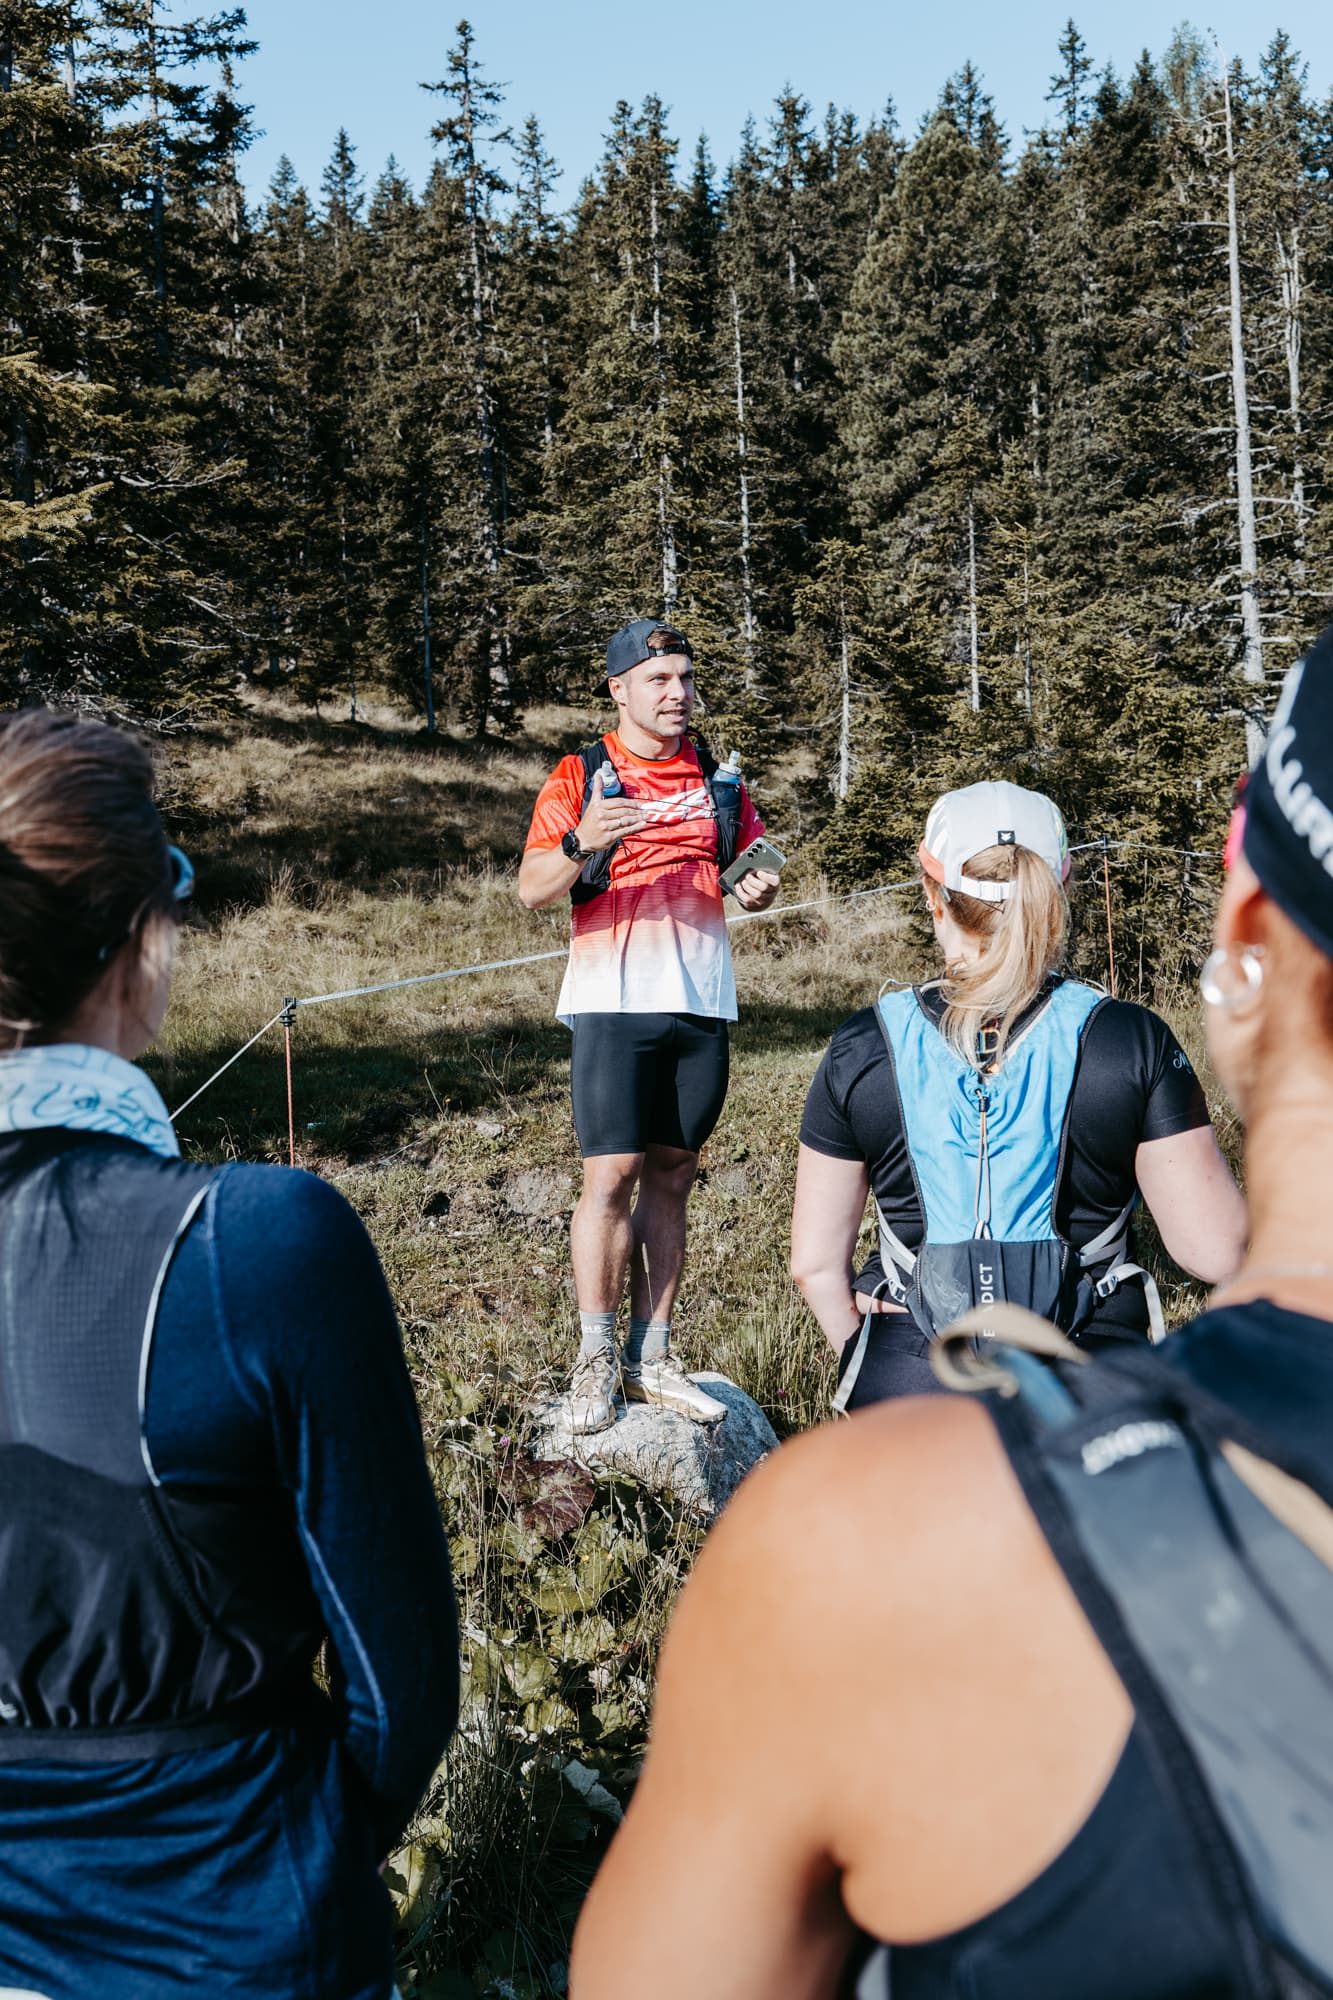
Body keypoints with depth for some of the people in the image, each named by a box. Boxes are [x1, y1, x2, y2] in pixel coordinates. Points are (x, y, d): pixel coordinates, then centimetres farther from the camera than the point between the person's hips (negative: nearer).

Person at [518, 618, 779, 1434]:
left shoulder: (719, 778, 14)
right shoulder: (580, 777, 1)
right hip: (616, 1000, -4)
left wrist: (761, 885, -2)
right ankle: (596, 1359, 4)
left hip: (703, 1001, 4)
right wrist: (580, 843, -25)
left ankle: (652, 1357, 15)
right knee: (612, 1176, -8)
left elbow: (757, 868, 22)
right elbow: (532, 890, -5)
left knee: (672, 1178, 8)